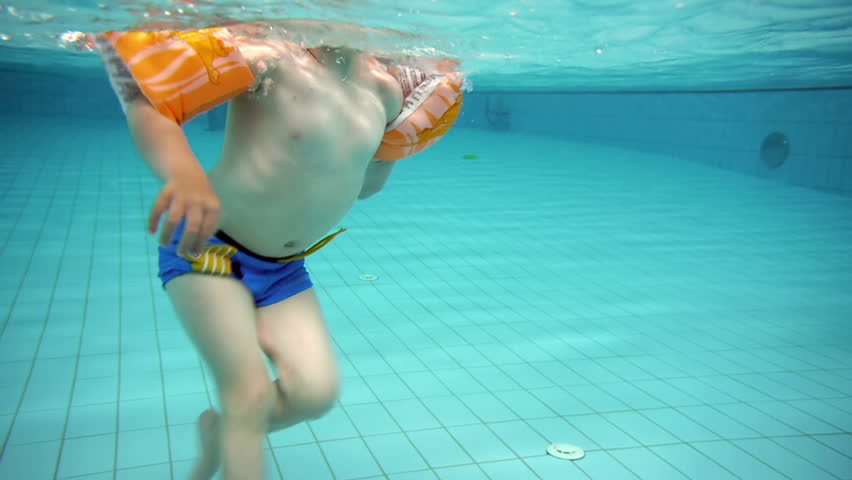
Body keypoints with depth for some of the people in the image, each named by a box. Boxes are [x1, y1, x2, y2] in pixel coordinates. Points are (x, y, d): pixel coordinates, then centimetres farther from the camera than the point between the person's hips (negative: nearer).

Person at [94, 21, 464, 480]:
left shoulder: (383, 89, 0)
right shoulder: (271, 54, -20)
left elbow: (368, 183, 17)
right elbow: (146, 98, -28)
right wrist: (185, 173, -46)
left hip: (285, 269, 6)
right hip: (209, 247, -5)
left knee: (316, 391, -7)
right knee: (251, 393, -13)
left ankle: (222, 430, 22)